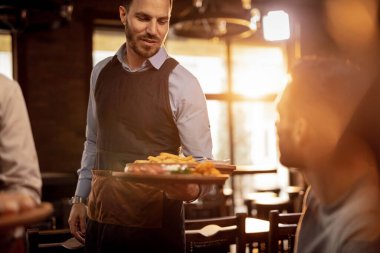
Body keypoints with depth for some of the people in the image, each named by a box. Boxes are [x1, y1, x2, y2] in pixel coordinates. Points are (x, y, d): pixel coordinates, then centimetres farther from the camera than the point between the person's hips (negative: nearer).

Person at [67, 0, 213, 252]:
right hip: (99, 220, 5)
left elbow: (200, 160, -9)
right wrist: (80, 199, 10)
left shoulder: (182, 84, -12)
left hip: (155, 225, -4)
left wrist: (192, 188, -28)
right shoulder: (101, 72, 3)